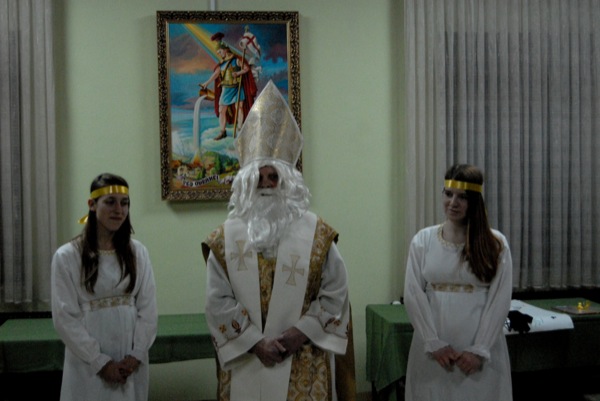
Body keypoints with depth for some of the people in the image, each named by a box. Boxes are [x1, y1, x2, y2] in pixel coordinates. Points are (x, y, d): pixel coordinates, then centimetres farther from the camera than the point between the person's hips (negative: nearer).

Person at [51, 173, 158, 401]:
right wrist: (100, 361, -10)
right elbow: (65, 318, -8)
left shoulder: (138, 252, 2)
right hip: (88, 363, -2)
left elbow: (148, 309, 1)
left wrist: (136, 355, -8)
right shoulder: (67, 256, -7)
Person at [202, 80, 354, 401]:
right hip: (245, 361, 1)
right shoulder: (226, 238, 1)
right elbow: (218, 301, -3)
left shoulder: (316, 233, 0)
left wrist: (302, 332, -11)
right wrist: (255, 342, -11)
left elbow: (335, 293, -1)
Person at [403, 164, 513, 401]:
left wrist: (479, 349, -10)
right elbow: (413, 295, -2)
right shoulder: (423, 240, 1)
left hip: (481, 349, -1)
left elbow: (499, 301, -4)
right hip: (433, 348, 1)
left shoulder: (496, 243, -1)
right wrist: (434, 343, -9)